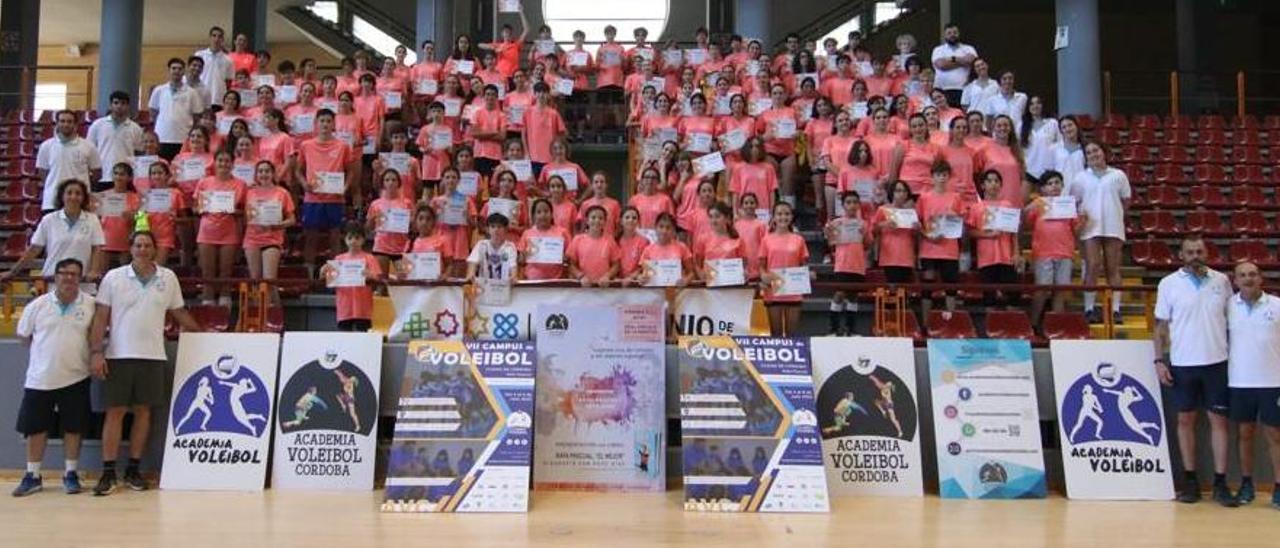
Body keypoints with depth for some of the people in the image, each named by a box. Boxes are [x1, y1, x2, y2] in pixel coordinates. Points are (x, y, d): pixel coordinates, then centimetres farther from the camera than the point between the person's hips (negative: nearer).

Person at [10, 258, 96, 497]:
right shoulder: (37, 305, 0)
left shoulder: (91, 304, -4)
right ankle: (32, 476, 19)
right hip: (39, 378, 1)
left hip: (76, 378, -1)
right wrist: (45, 352, 9)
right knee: (36, 428, 7)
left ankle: (71, 474, 18)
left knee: (73, 427, 5)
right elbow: (22, 334, 11)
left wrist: (93, 354, -2)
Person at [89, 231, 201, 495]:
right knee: (115, 412, 1)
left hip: (152, 355, 2)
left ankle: (133, 469, 16)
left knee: (143, 412, 6)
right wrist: (96, 352, -7)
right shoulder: (113, 277, 1)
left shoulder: (168, 278, 6)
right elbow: (100, 317, 0)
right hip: (118, 355, -2)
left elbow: (179, 313, 16)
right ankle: (108, 472, 8)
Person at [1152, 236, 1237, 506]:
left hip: (1216, 361, 1)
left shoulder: (1221, 280, 4)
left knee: (1218, 419, 3)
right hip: (1183, 362, -1)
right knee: (1185, 419, 6)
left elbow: (1231, 319, 10)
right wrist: (1159, 360, -5)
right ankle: (1190, 480, 16)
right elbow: (1161, 325, 2)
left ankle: (1220, 482, 9)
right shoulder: (1169, 284, -1)